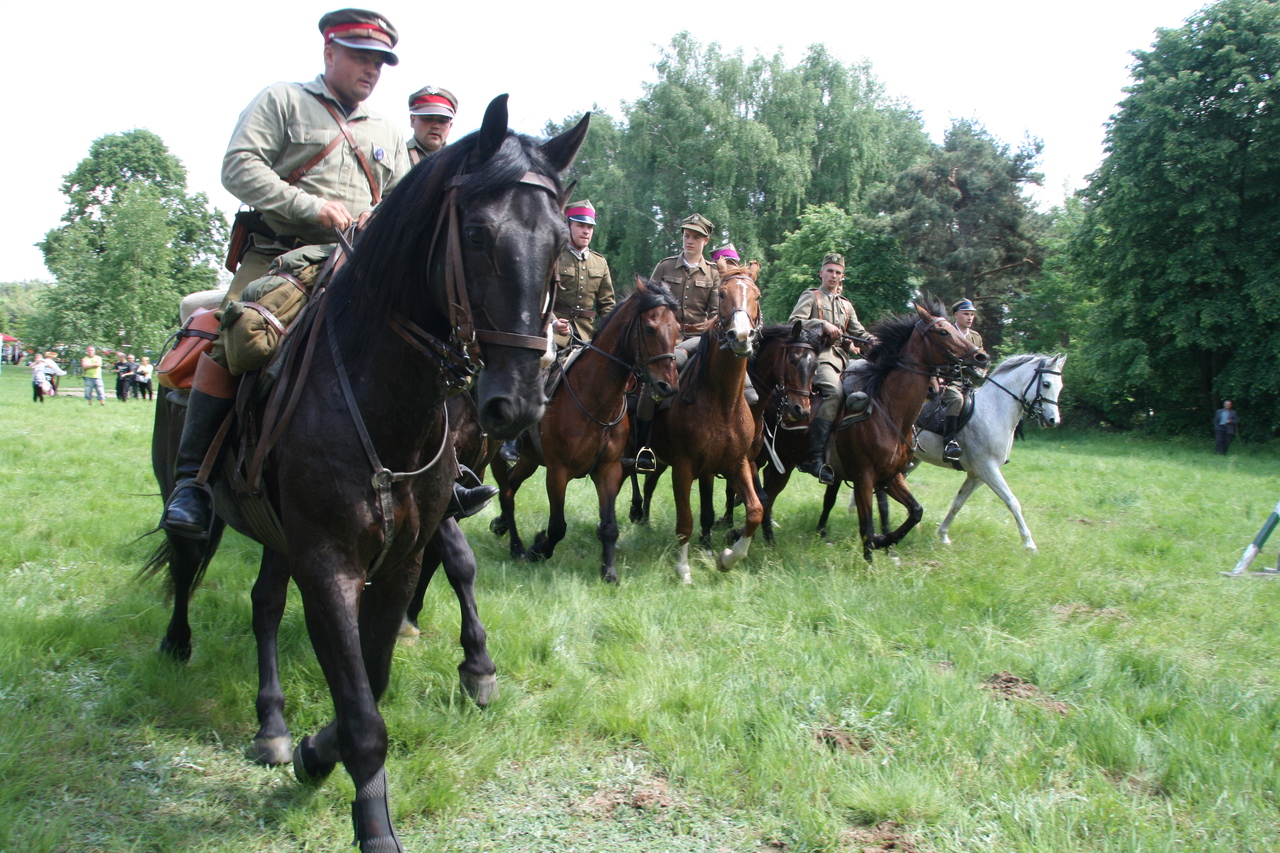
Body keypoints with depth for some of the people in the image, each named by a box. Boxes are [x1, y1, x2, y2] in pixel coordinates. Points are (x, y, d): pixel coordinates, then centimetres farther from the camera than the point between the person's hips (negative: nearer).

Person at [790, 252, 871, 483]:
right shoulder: (811, 296, 11)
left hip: (840, 358, 7)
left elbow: (859, 333, 23)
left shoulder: (846, 306, 28)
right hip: (817, 354, -7)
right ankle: (815, 457, -38)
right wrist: (823, 324, -16)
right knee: (834, 391, -34)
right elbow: (794, 321, -5)